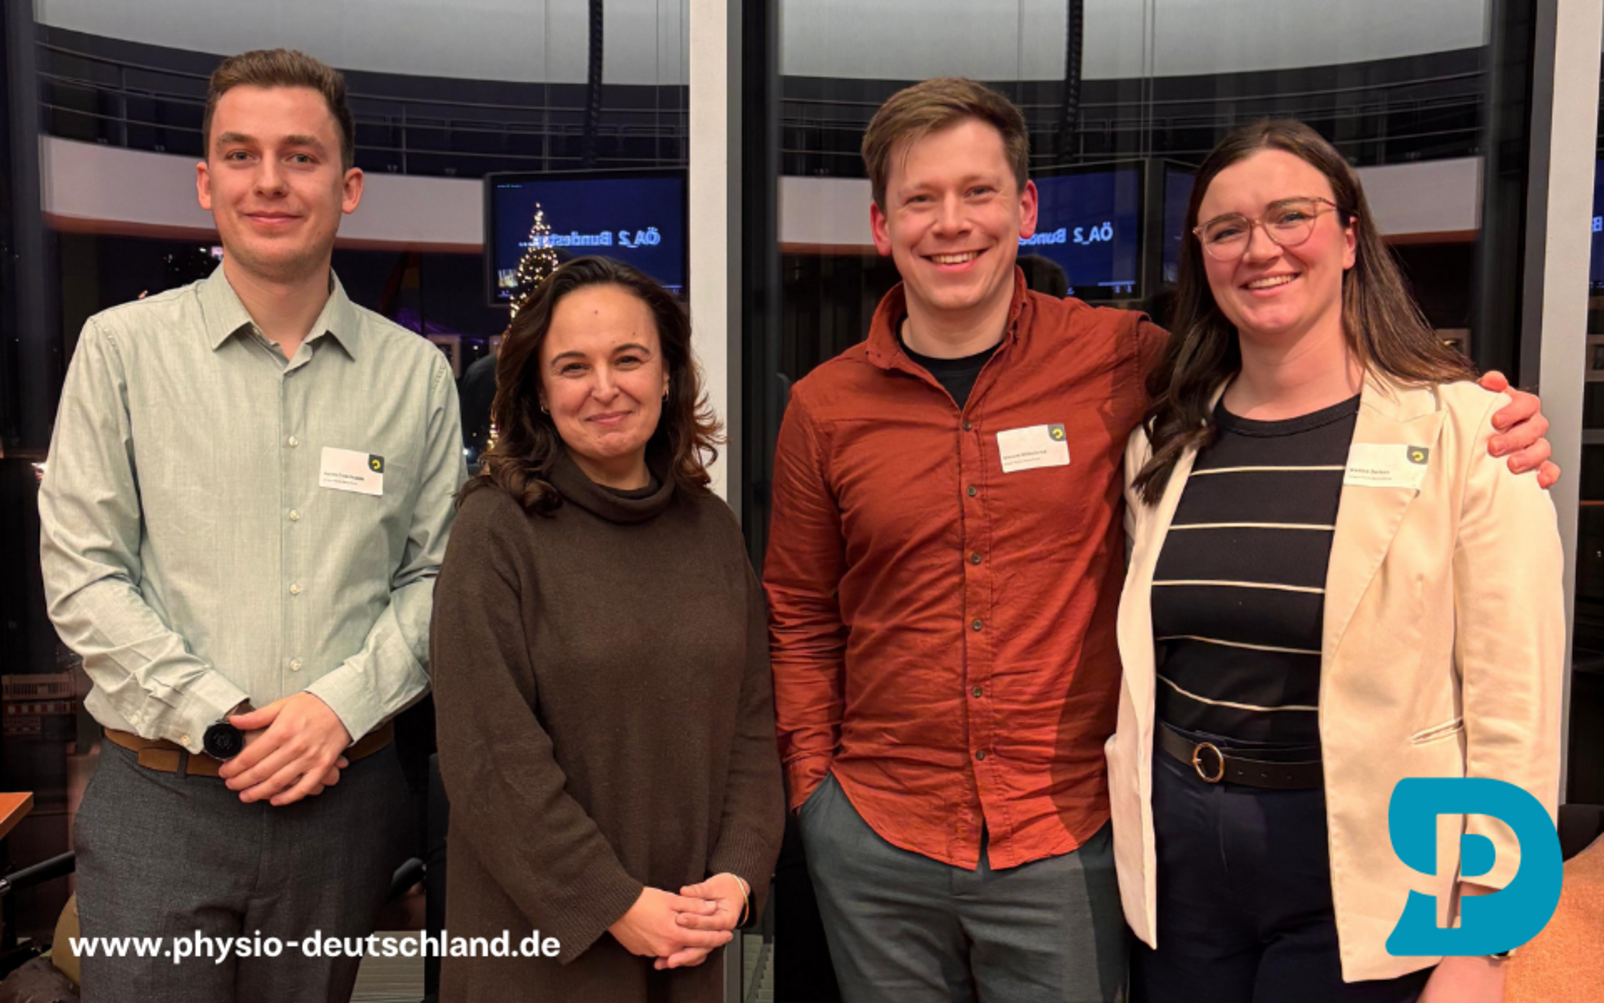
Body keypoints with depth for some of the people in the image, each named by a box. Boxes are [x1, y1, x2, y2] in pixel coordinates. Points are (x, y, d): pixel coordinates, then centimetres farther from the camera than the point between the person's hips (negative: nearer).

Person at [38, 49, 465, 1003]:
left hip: (345, 791, 2)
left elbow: (436, 574, 3)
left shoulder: (416, 372, 3)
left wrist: (342, 704, -10)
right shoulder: (123, 346, 0)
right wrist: (216, 718, -10)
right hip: (160, 792, -1)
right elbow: (82, 574, -3)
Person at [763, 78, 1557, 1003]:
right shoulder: (824, 408, -2)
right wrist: (811, 785, 1)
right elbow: (802, 621, 6)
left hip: (1066, 838, -1)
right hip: (876, 836, 2)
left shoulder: (1119, 360, -7)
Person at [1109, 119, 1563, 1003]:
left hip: (1361, 871, -3)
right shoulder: (1164, 442, 3)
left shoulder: (1464, 428, -10)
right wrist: (1129, 820, 10)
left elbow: (1514, 702, -11)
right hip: (1176, 857, 4)